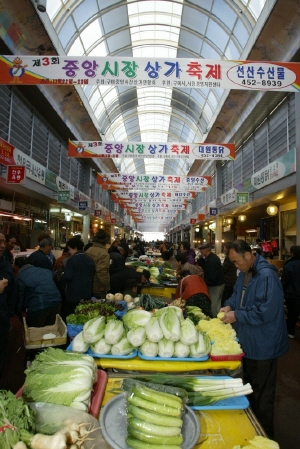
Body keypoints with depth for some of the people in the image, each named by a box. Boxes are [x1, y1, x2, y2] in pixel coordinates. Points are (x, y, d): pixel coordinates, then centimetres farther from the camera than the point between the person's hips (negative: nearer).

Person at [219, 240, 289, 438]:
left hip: (262, 346, -9)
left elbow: (266, 311, -29)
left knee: (262, 395, 10)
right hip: (247, 342, 9)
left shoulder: (267, 276, -26)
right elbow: (237, 294, 16)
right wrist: (229, 305, -4)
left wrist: (237, 315, -23)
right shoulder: (245, 273, 4)